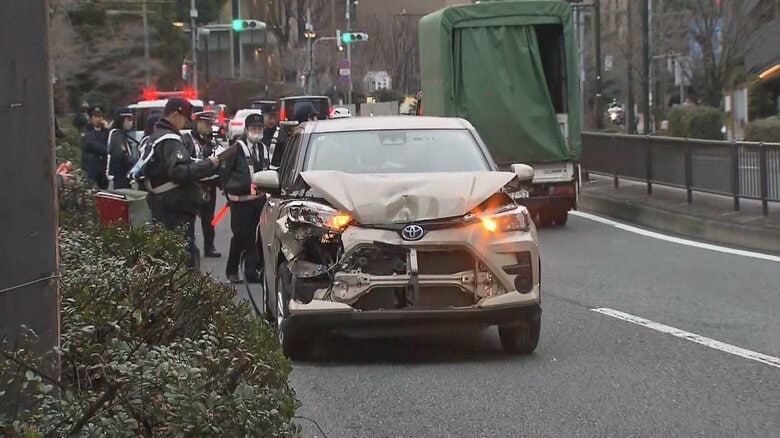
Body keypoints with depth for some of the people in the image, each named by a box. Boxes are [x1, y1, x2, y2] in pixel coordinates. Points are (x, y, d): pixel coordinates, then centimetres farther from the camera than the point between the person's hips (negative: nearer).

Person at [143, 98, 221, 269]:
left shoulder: (154, 138, 17)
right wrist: (208, 164, -17)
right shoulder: (170, 140, -16)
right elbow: (178, 172, -26)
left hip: (159, 203, 10)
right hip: (177, 208, -10)